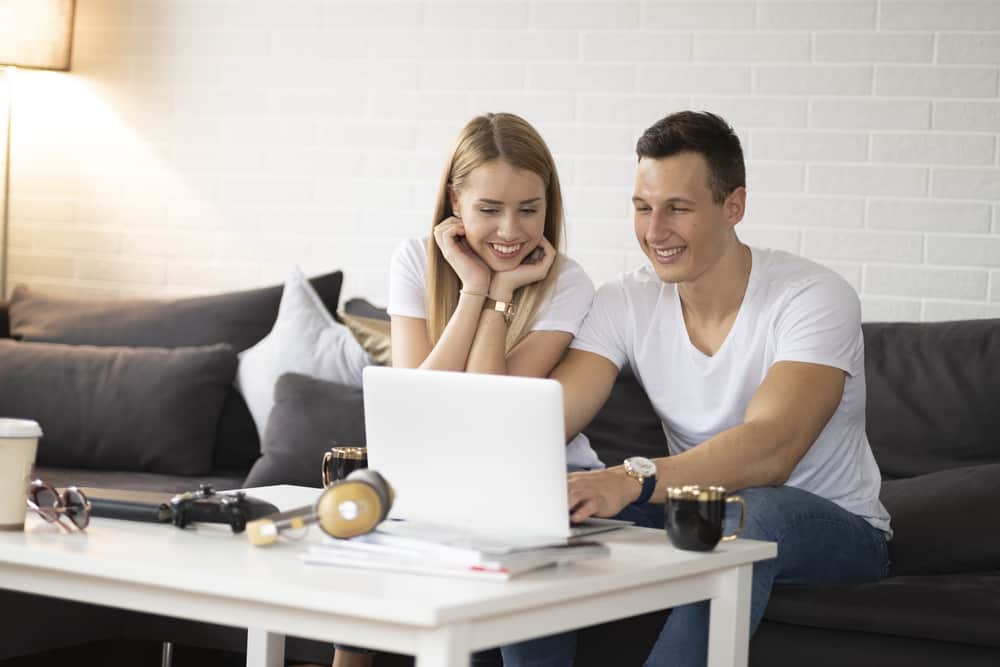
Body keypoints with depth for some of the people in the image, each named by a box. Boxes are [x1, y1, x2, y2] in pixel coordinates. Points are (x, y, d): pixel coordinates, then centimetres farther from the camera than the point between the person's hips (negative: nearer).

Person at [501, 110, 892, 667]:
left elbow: (771, 448, -35)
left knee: (747, 514, -39)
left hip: (834, 530, -4)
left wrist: (632, 481, -50)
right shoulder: (626, 303, -3)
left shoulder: (814, 298, -19)